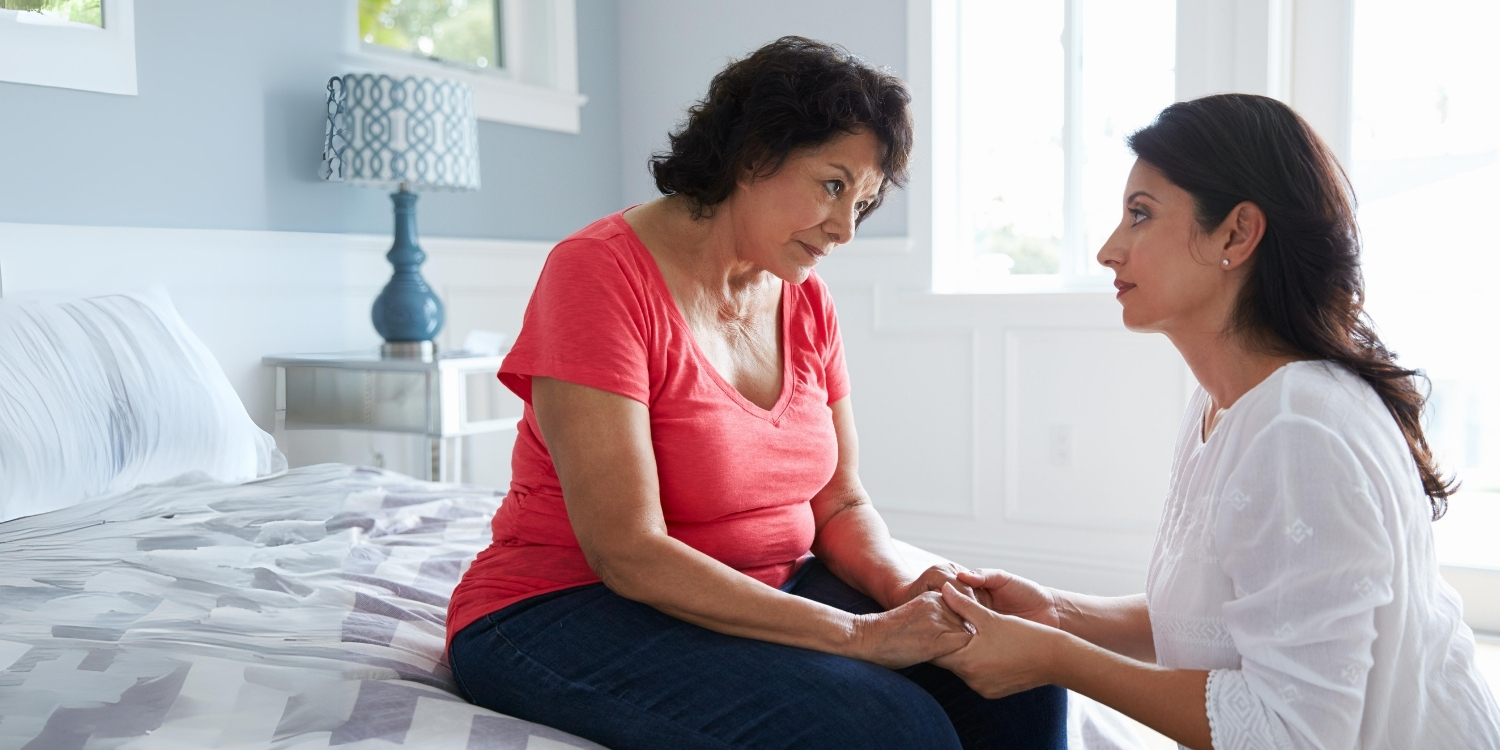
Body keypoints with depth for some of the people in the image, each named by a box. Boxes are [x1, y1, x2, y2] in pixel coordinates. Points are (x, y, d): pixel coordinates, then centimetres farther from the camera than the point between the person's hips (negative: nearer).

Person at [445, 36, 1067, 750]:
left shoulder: (805, 301, 5)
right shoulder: (600, 272, -17)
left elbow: (840, 506, 8)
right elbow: (626, 552, -24)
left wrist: (904, 592, -14)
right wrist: (862, 634, -26)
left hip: (770, 593, 7)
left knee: (1018, 683, -12)